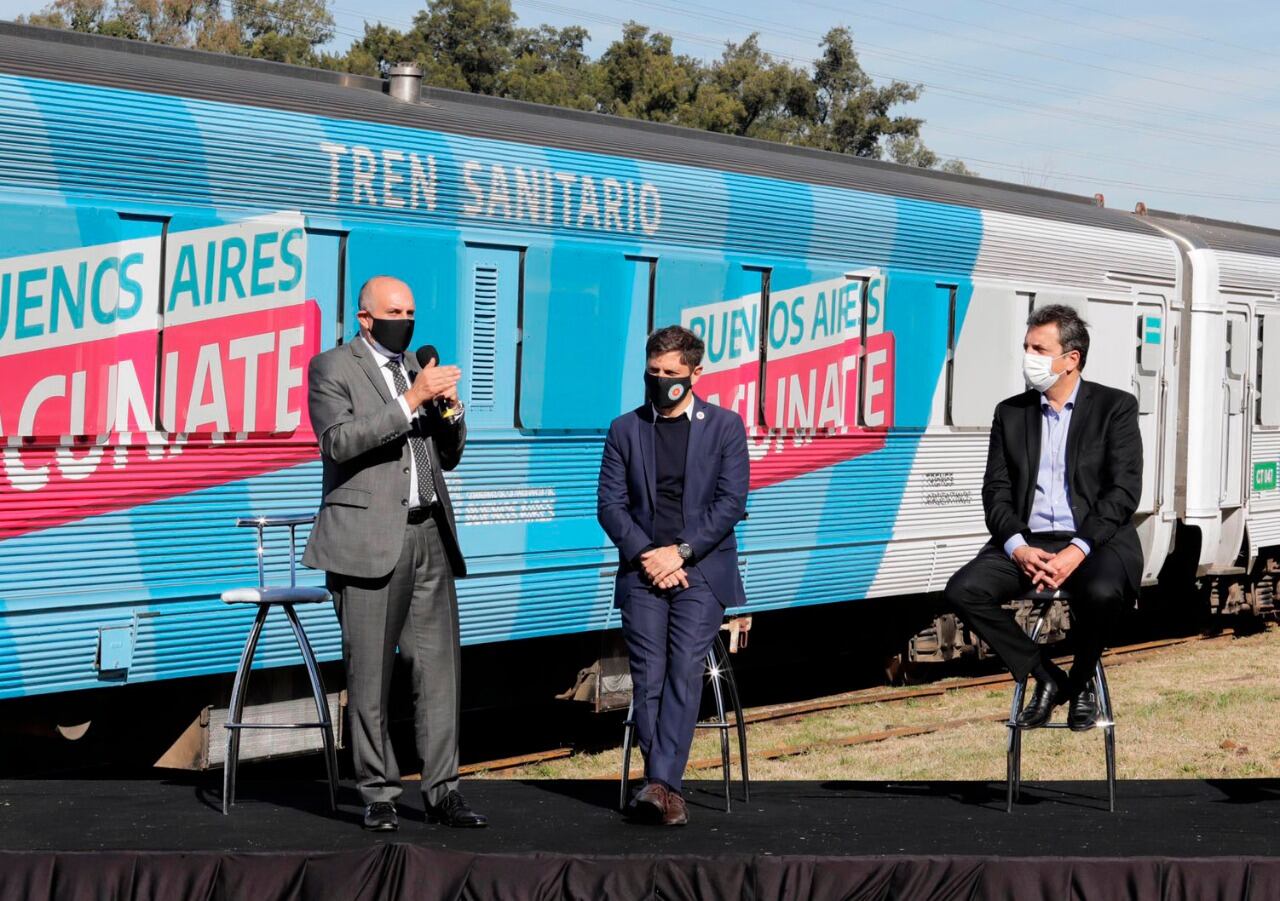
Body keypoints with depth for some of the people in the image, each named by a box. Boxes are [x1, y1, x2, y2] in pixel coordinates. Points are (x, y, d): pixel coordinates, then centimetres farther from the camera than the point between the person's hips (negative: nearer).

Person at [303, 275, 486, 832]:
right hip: (370, 540, -6)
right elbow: (340, 440, -15)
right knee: (370, 675, -1)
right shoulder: (331, 369, 1)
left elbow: (448, 457, 22)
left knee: (439, 666, 2)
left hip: (429, 535, 6)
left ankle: (441, 790, 5)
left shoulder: (418, 369, 20)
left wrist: (450, 409, 2)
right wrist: (411, 401, -19)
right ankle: (378, 794, 6)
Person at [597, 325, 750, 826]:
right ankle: (667, 790, -6)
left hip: (702, 570, -2)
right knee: (649, 677, -8)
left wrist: (681, 552, -10)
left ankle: (659, 782, -22)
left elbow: (731, 503, -1)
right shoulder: (625, 430, 12)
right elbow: (610, 505, 6)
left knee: (684, 671, -16)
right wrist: (647, 554, -8)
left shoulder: (724, 427, 7)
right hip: (643, 571, 2)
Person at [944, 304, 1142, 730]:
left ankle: (1081, 681, -5)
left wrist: (1078, 551, -19)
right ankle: (1047, 678, -5)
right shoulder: (1010, 413, 14)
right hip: (1027, 542, 4)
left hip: (1096, 540, -4)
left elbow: (1124, 490, -6)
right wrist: (1017, 547, -12)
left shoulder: (1116, 407, 3)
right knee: (964, 590, -22)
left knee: (1101, 591, -37)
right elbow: (996, 490, 8)